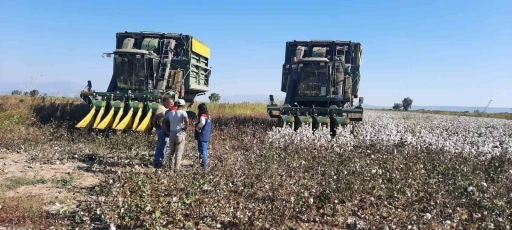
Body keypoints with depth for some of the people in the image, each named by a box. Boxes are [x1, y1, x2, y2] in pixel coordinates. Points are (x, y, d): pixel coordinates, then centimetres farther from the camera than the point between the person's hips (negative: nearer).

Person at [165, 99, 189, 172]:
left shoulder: (170, 112, 5)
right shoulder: (183, 112, -10)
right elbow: (186, 120, -28)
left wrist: (167, 130, 12)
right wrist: (185, 128, -13)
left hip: (172, 134, 4)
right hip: (180, 134, -4)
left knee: (171, 151, 18)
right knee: (179, 152, 4)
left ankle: (171, 166, 22)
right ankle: (176, 168, 3)